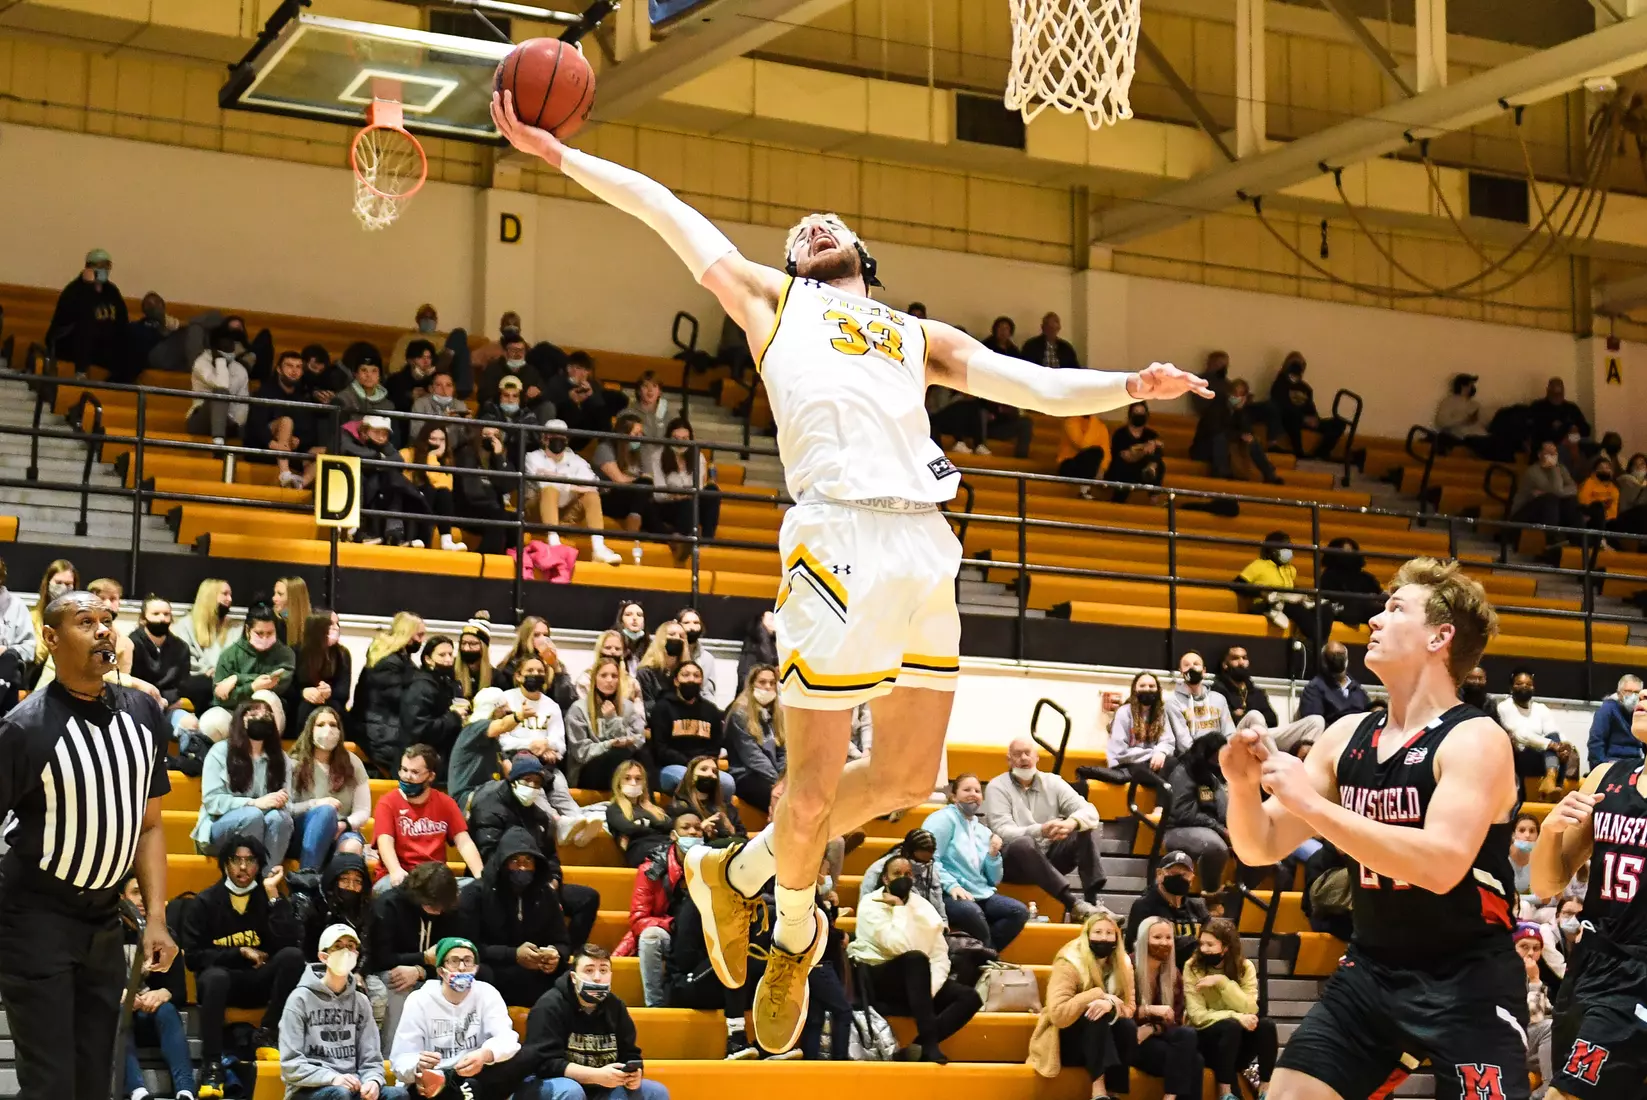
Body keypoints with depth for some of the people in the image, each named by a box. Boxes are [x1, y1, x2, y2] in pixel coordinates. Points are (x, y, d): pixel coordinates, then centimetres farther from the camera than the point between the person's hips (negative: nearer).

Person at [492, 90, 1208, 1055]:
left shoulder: (921, 339, 30)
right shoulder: (771, 296, 22)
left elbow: (1044, 387, 22)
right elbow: (662, 205, 20)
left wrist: (1130, 387, 6)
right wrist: (557, 152, 14)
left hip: (927, 544, 5)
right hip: (842, 534, -5)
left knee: (909, 775, 8)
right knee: (814, 793, -5)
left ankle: (742, 872, 28)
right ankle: (795, 932, 24)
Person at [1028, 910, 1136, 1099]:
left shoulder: (1122, 965, 0)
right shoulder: (1069, 965, -18)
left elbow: (1129, 1009, -6)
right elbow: (1058, 1015, -29)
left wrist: (1110, 1004, -29)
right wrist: (1098, 994, -29)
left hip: (1101, 1041, 5)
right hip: (1066, 1042, -5)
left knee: (1128, 1026, -25)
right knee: (1096, 1016, -32)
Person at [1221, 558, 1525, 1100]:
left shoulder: (1476, 740, -14)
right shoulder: (1346, 736, 5)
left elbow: (1442, 865, -30)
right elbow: (1263, 848, 9)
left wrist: (1310, 803, -29)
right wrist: (1244, 787, -13)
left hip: (1467, 984, -6)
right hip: (1370, 972, 6)